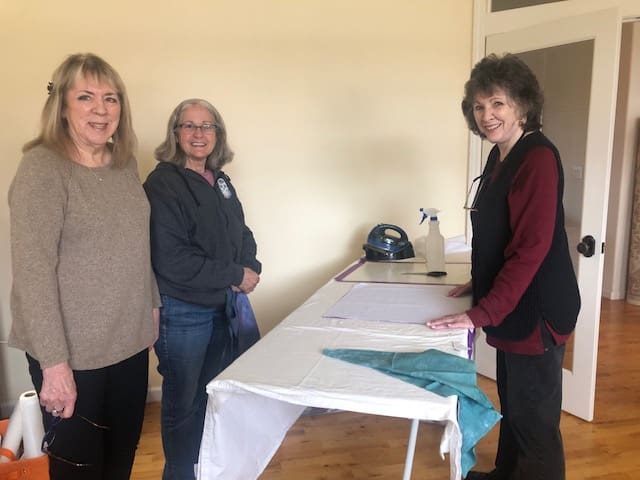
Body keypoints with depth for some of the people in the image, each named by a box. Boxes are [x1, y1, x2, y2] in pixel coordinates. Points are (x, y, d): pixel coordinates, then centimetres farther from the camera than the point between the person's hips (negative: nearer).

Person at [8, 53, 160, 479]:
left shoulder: (126, 163, 6)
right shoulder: (42, 167, -14)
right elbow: (33, 270, -19)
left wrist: (154, 304, 14)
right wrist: (54, 361, -21)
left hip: (131, 342, 6)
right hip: (74, 352, -6)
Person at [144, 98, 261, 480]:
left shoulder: (220, 181, 9)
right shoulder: (163, 184, -15)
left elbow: (241, 233, 14)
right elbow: (171, 259, -22)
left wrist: (251, 268, -7)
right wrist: (234, 275, -17)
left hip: (224, 305, 7)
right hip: (182, 312, -7)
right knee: (183, 402, 11)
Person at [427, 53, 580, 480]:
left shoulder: (538, 158, -19)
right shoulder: (500, 156, 9)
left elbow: (531, 248, -25)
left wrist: (481, 314, -23)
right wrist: (480, 284, 13)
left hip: (536, 311, -9)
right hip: (511, 307, 9)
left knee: (534, 418, 7)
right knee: (512, 406, 24)